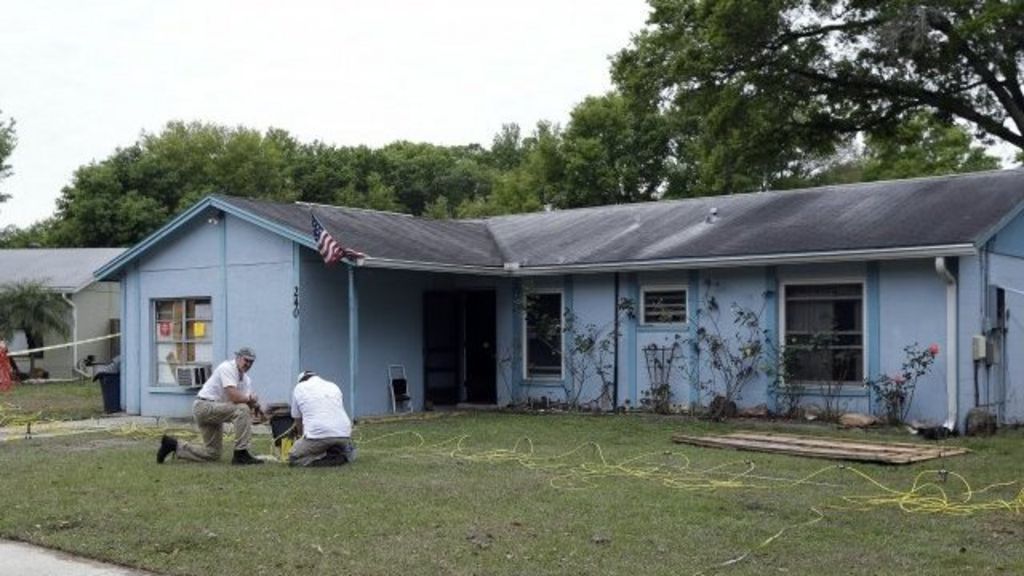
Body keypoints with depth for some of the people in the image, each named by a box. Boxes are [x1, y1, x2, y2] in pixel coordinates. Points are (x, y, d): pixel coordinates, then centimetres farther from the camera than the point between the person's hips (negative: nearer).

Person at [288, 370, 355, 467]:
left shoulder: (299, 388, 17)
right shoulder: (333, 386, 26)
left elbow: (298, 421, 24)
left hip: (317, 433, -4)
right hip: (343, 434, 5)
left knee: (294, 458, 11)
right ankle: (343, 453, -1)